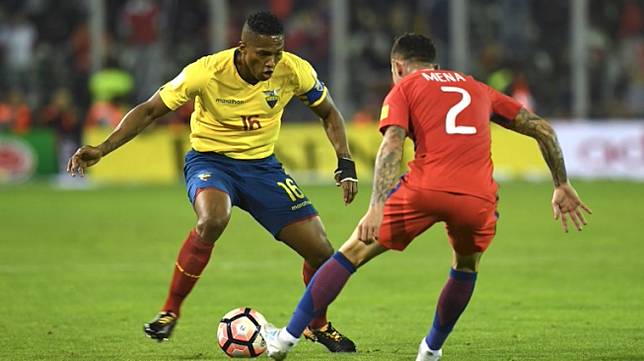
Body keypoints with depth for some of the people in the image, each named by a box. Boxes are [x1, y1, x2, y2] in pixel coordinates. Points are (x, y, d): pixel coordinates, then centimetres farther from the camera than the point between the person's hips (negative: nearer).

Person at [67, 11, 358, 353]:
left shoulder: (294, 71, -16)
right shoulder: (207, 72, -24)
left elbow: (328, 113, 4)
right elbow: (149, 110, -14)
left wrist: (345, 164, -8)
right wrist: (102, 149, -24)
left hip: (262, 164, 4)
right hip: (210, 160, -3)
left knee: (321, 251, -5)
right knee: (213, 219, -38)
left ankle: (318, 325, 27)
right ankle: (169, 311, -20)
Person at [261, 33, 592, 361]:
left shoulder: (404, 89, 17)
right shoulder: (477, 89, 30)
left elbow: (392, 144, -2)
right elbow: (542, 129, 28)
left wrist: (377, 207, -13)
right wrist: (562, 186, 34)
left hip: (424, 190, -3)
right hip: (478, 198, 3)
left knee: (352, 253, 11)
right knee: (467, 266, 33)